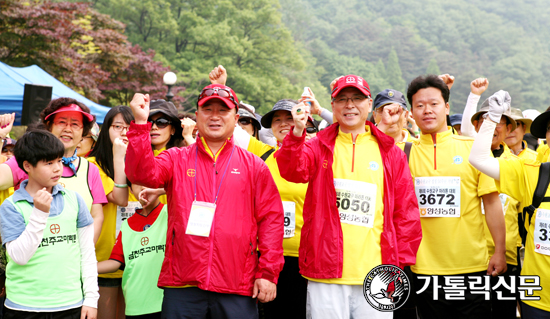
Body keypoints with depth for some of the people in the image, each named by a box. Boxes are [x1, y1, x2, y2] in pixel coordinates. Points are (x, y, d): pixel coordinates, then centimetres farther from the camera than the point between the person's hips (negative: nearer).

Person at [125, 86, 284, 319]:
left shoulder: (254, 166, 9)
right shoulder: (177, 159, 11)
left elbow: (271, 218, 6)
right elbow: (142, 174, -8)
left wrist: (268, 273, -2)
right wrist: (140, 123, -17)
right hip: (182, 285, 0)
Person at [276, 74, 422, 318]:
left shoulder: (390, 153, 10)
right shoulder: (319, 147, 7)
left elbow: (406, 210, 10)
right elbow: (292, 170, -14)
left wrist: (400, 261, 3)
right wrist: (297, 132, -31)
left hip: (375, 275, 1)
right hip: (325, 272, -1)